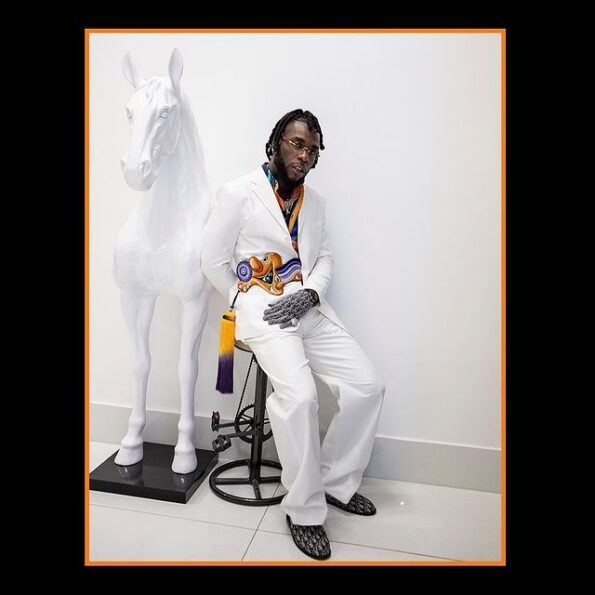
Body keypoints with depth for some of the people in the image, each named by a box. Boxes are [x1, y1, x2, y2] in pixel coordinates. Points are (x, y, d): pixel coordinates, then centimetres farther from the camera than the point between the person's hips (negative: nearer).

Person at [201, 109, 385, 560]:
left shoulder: (315, 201, 18)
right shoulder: (238, 194, 1)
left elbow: (325, 256, 15)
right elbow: (213, 261, 1)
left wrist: (310, 293, -5)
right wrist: (247, 302, -5)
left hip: (311, 308, 6)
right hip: (262, 310, -6)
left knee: (368, 386, -7)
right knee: (299, 395, -28)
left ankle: (337, 480, 15)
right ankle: (305, 509, -6)